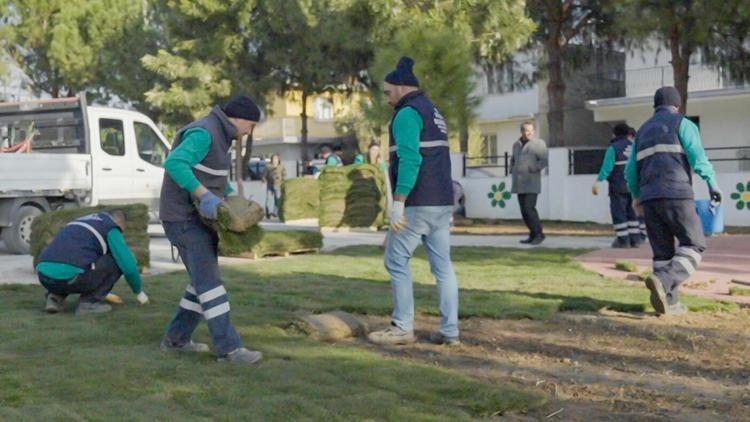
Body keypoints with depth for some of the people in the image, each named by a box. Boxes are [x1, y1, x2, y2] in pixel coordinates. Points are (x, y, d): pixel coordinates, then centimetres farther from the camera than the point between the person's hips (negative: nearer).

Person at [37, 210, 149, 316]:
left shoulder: (82, 224, 34)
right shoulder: (111, 229, 10)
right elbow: (128, 265, 4)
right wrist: (139, 291, 23)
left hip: (45, 276, 8)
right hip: (69, 276, -8)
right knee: (117, 261, 10)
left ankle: (56, 297, 15)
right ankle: (88, 302, 6)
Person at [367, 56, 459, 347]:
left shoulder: (408, 114, -10)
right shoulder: (434, 114, 20)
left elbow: (409, 160, -22)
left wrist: (398, 202, -24)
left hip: (417, 203, -9)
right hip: (442, 203, 9)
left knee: (396, 261, 0)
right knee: (442, 265, 7)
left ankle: (402, 328, 2)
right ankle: (449, 330, 8)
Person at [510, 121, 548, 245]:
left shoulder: (539, 144, -4)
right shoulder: (516, 144, 14)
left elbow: (544, 160, -13)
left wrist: (532, 170, -18)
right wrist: (513, 172, 15)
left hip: (532, 183, -6)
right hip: (519, 184, 6)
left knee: (529, 208, -14)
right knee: (524, 210, 5)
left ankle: (539, 234, -3)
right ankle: (533, 235, 13)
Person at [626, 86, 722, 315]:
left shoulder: (643, 131, 22)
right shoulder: (682, 123, 6)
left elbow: (630, 171, 20)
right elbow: (697, 156, -10)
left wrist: (636, 196, 34)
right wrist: (712, 182, -7)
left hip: (649, 198, 6)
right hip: (675, 195, -6)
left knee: (663, 252, 10)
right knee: (694, 245, 0)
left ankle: (669, 302, 4)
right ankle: (662, 280, -21)